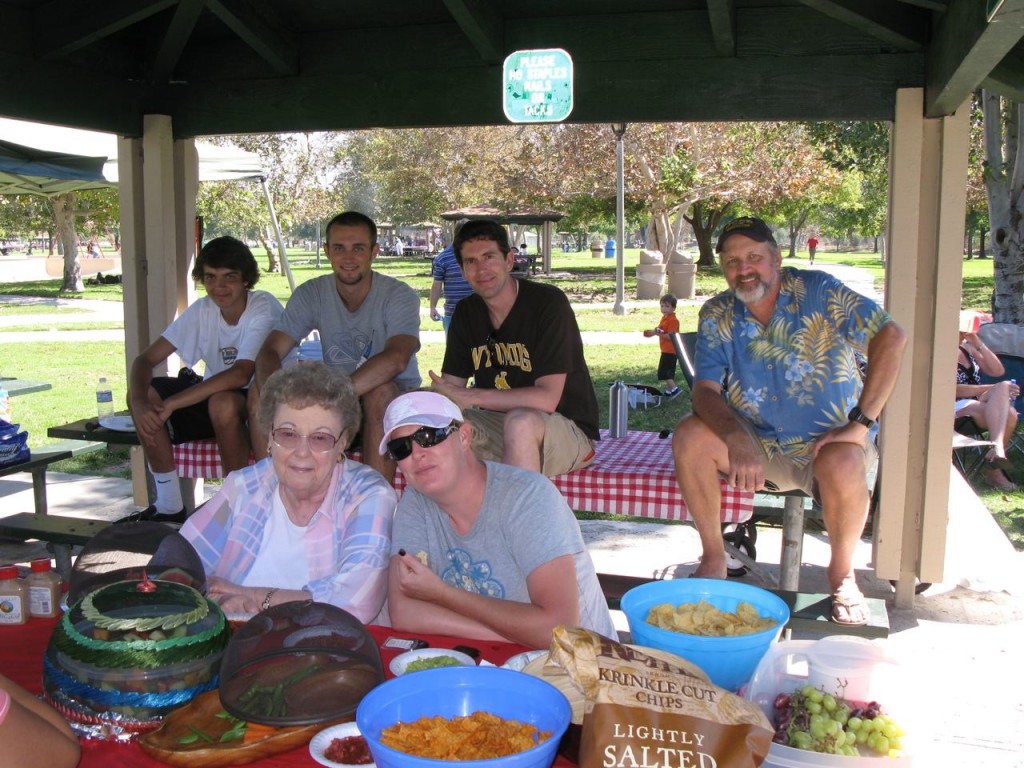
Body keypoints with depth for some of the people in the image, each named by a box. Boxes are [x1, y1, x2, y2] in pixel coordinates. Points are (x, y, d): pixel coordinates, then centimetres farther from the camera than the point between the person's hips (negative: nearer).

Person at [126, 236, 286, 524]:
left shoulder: (264, 309, -20)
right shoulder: (203, 310, -3)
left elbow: (240, 375, -34)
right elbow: (145, 360, -6)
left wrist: (172, 403, -34)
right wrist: (139, 403, -27)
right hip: (216, 392, 6)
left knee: (223, 401, -37)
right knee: (145, 392, -12)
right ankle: (169, 507, -2)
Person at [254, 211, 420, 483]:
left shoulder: (399, 296, -14)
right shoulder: (311, 294, -1)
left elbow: (396, 359, -33)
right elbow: (270, 351, -11)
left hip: (394, 401, -3)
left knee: (380, 391, -37)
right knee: (260, 393, -17)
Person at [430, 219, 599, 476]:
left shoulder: (549, 303, -16)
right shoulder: (466, 313, 5)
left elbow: (547, 398, -24)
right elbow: (449, 388, 3)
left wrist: (468, 396, -24)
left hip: (568, 429, -6)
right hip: (499, 426, 6)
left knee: (520, 420, -38)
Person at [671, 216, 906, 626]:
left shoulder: (818, 292, -13)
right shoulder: (717, 316, -3)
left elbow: (891, 337, -22)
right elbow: (705, 391, -12)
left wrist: (860, 423, -27)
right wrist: (737, 438, -34)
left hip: (827, 441, -3)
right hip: (759, 445, 3)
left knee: (842, 466, -36)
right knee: (689, 436, -21)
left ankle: (841, 573, -6)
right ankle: (713, 559, -6)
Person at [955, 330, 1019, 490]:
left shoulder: (967, 348, 18)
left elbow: (998, 371, 11)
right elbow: (953, 390, -14)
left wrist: (979, 344, 0)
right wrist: (992, 389, -17)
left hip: (979, 407, 7)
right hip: (955, 408, -6)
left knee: (1010, 414, -26)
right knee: (1002, 388, -28)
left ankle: (994, 470, -26)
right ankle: (997, 447, -45)